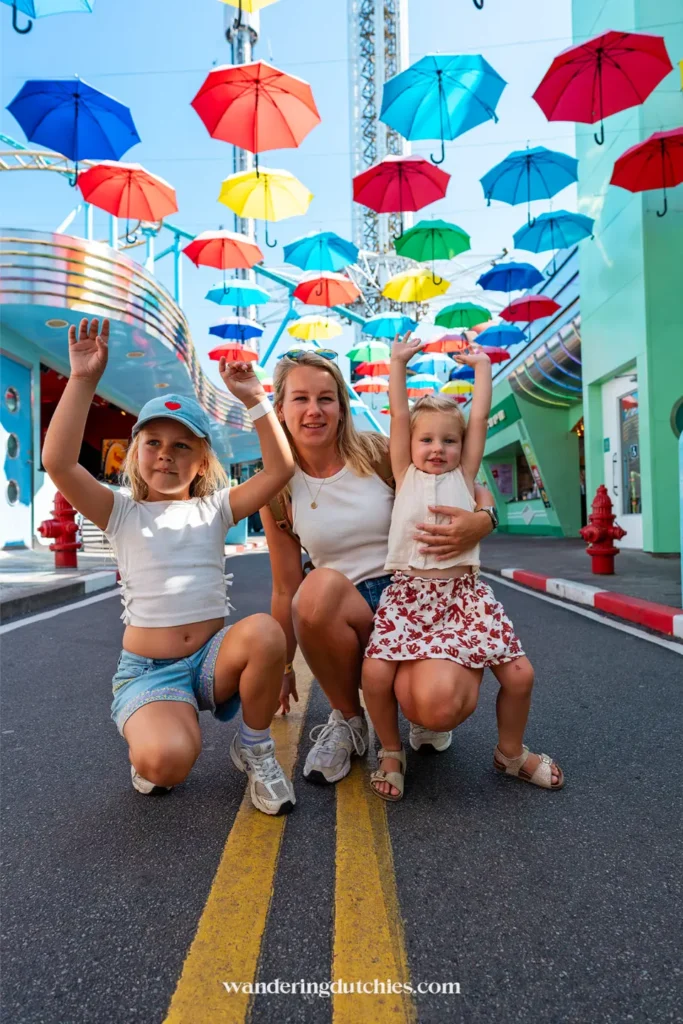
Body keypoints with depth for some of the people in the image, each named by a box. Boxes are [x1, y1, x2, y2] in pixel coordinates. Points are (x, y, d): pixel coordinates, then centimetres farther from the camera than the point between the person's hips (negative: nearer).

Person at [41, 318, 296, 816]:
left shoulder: (213, 510, 5)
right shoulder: (122, 514, 0)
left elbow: (280, 469, -6)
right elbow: (59, 462, -17)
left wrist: (254, 400, -13)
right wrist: (83, 380, -20)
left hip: (213, 657, 2)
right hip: (148, 670, -2)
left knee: (264, 631, -33)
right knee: (167, 761, -32)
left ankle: (255, 748, -4)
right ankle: (148, 751, 9)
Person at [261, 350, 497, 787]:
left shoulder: (378, 454, -4)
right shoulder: (278, 491, 1)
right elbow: (286, 591, 8)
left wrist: (482, 520, -20)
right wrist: (283, 667, 13)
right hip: (347, 611, 1)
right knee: (318, 589, -35)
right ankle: (348, 718, -5)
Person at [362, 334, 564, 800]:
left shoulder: (463, 477, 13)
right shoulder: (406, 476, 12)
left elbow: (480, 417, 11)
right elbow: (399, 415, 9)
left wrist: (482, 365, 18)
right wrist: (398, 362, 14)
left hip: (464, 589, 1)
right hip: (409, 591, -1)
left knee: (520, 675, -10)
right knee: (376, 675, -22)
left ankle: (511, 752, 23)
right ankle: (391, 752, 11)